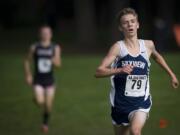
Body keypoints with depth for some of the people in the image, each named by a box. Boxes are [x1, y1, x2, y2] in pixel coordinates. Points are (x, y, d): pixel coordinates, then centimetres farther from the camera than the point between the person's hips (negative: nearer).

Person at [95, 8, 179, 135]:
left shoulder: (148, 45, 1)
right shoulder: (118, 47, -9)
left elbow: (157, 57, 27)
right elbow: (98, 72, -18)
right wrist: (119, 70, -33)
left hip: (141, 103, 0)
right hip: (121, 104, 0)